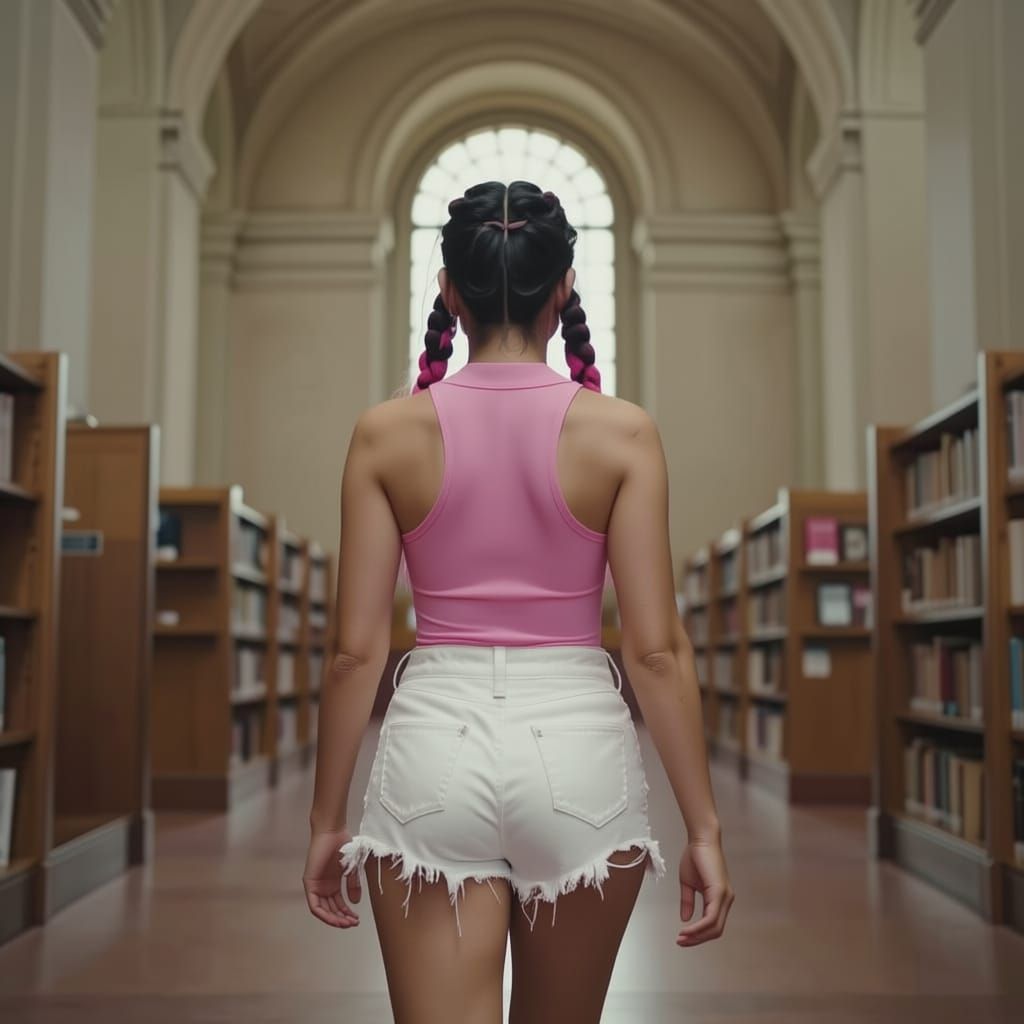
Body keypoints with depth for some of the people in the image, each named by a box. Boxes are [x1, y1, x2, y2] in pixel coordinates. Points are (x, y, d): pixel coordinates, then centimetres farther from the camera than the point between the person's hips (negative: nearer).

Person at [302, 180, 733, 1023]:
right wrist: (704, 828, 0)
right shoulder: (622, 431, -5)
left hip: (435, 746, 0)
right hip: (577, 748, 1)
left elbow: (357, 650, -3)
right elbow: (657, 650, -7)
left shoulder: (387, 433, -2)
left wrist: (328, 820, 8)